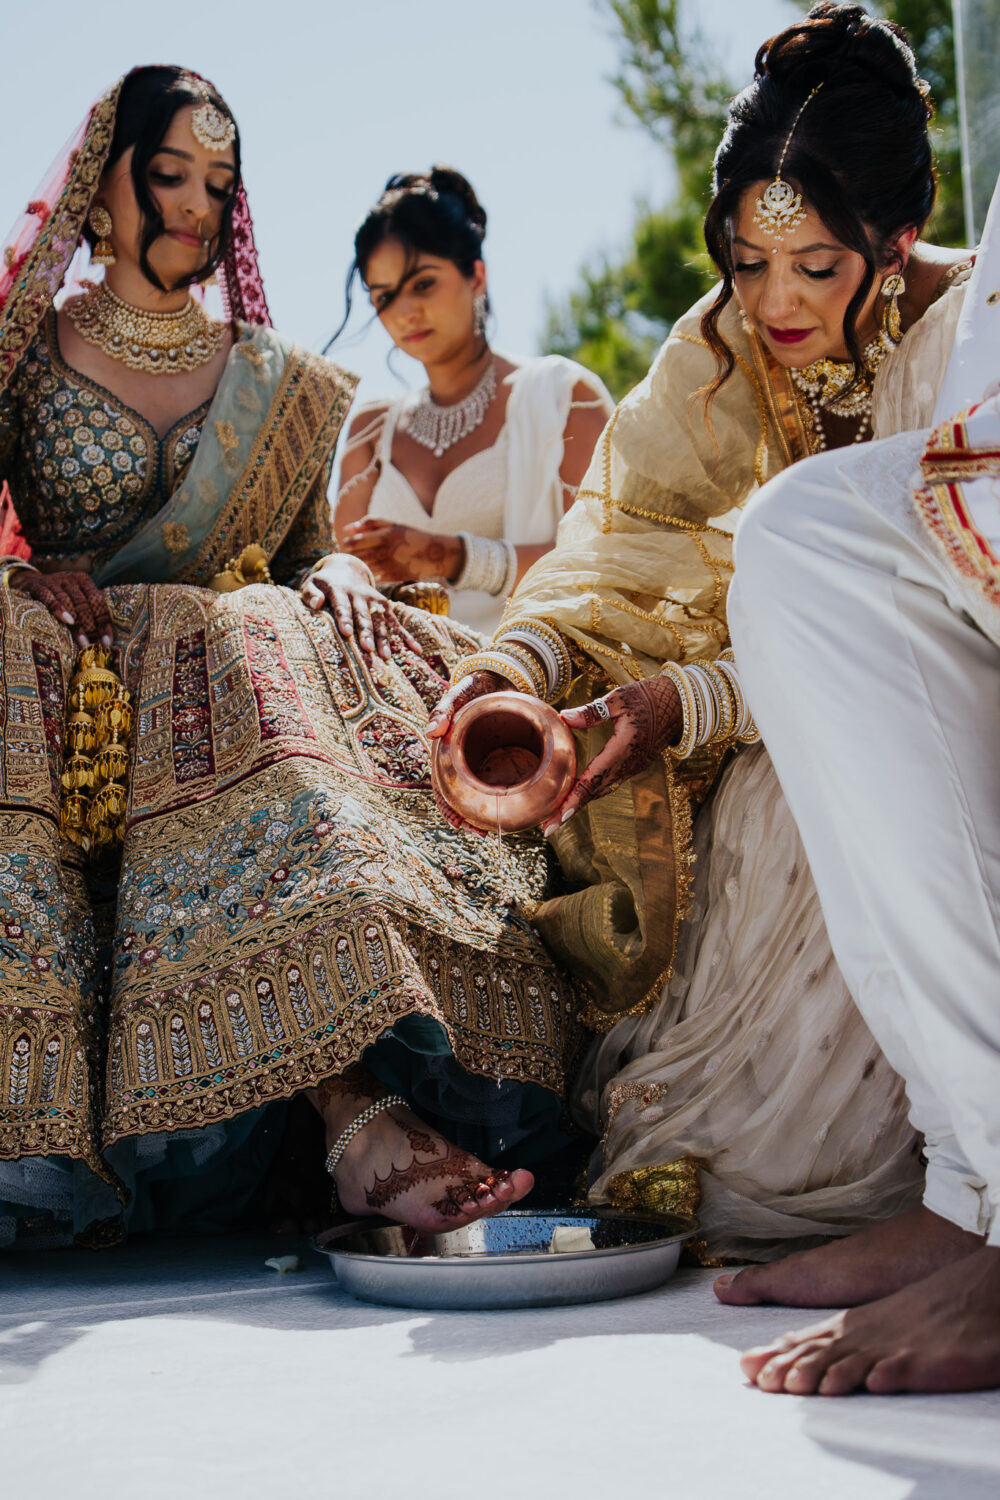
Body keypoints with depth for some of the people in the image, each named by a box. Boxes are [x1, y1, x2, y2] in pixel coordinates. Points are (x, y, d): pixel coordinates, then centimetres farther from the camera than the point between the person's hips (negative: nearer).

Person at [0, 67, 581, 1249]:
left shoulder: (277, 382, 23)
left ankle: (364, 1120, -52)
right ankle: (362, 1117, -53)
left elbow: (312, 544, 22)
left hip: (240, 658, 2)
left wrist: (340, 575, -3)